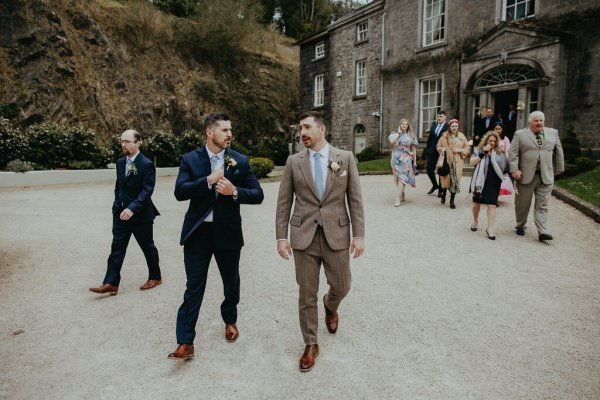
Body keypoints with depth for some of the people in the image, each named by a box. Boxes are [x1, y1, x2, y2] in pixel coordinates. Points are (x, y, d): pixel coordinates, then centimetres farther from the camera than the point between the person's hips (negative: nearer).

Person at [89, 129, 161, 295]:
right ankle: (111, 283, 6)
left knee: (148, 247, 9)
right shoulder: (120, 162, 7)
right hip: (121, 213, 6)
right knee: (117, 248, 3)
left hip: (141, 214, -6)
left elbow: (147, 190, -21)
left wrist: (132, 208, -30)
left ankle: (155, 277, 27)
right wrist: (117, 205, 12)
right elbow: (118, 186, 17)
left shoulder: (146, 164, -15)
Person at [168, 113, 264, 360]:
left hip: (228, 231, 2)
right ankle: (185, 343, 10)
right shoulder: (190, 159, -2)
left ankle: (230, 321, 44)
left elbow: (258, 195, -4)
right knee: (194, 287, 2)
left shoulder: (240, 160, -1)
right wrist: (208, 180, -23)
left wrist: (234, 191, -21)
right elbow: (180, 192, -13)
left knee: (231, 282, 18)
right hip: (198, 231, -1)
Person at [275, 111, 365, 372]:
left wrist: (359, 235, -4)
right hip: (304, 236, 0)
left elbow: (355, 199, 0)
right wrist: (281, 236, -2)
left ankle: (330, 307, 49)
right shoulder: (294, 161, 2)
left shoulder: (345, 158, 1)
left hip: (336, 235, 0)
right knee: (307, 293, 7)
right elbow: (284, 202, 3)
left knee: (341, 286, 12)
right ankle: (310, 345, 26)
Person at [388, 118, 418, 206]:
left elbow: (413, 149, 11)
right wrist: (398, 132, -9)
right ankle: (403, 195, 23)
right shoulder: (395, 134, 5)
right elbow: (392, 141, -18)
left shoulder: (410, 136, 7)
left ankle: (398, 198, -16)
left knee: (402, 177, -13)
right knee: (397, 178, 6)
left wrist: (414, 161, 10)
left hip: (406, 159, -1)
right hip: (396, 159, 2)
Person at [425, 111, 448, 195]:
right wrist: (427, 149, 8)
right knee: (429, 169, 5)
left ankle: (441, 189, 17)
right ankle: (435, 185, 27)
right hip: (432, 152, 5)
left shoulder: (447, 127, -9)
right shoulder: (433, 125, 9)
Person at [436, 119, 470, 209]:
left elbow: (467, 149, 9)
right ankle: (443, 195, 31)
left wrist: (460, 150, -9)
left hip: (457, 162, 0)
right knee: (445, 178, 2)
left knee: (455, 180, -2)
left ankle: (452, 200, 10)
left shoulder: (462, 136, 5)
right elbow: (438, 147, 11)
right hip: (446, 161, 0)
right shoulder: (444, 136, 3)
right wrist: (442, 149, -9)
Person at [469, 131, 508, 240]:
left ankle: (490, 228, -2)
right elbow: (472, 162, -12)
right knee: (477, 202, 14)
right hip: (480, 181, 0)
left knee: (492, 204, -6)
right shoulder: (479, 150, 2)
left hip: (493, 183, 0)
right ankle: (475, 221, 35)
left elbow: (505, 166, 8)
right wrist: (483, 152, -17)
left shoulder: (499, 153, 5)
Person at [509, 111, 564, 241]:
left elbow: (558, 152, 17)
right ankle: (520, 226, 26)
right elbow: (513, 154, -3)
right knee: (523, 204, 8)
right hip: (525, 175, -2)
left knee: (542, 206, 1)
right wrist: (514, 170, -12)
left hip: (546, 176, 2)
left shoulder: (553, 133, 12)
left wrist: (558, 168, 17)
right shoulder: (520, 134, 2)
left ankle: (543, 232, 0)